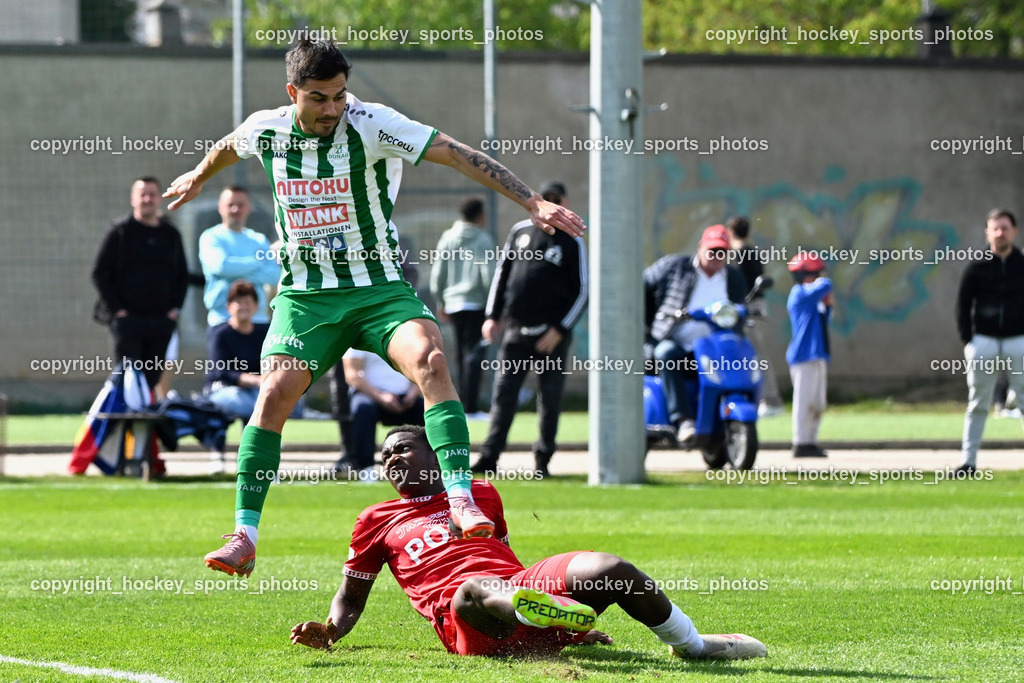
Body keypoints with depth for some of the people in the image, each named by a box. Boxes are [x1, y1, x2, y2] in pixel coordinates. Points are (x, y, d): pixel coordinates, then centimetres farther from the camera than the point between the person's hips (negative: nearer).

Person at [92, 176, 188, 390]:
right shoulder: (120, 231, 1)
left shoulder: (171, 234, 13)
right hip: (127, 318, -4)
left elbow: (182, 275, 21)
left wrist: (175, 307, 7)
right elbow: (99, 273, 0)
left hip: (161, 321, 4)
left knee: (152, 378, 4)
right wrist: (116, 309, -8)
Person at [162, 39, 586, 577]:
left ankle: (462, 502, -32)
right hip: (305, 295, 2)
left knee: (429, 360, -28)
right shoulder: (265, 130, -2)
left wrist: (532, 202, -25)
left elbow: (457, 155, -18)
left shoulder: (372, 125, -13)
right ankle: (244, 538, -9)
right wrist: (197, 178, 45)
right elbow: (227, 147, 24)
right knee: (275, 392, -16)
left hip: (379, 289, -2)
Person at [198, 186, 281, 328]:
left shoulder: (259, 240, 14)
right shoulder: (211, 237, 1)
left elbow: (274, 275, 0)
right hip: (223, 318, -4)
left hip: (258, 316, 4)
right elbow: (221, 265, -18)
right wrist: (257, 262, -5)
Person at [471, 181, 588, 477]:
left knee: (550, 398, 2)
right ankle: (489, 457, -4)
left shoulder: (572, 243, 0)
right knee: (503, 394, -2)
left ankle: (543, 459, 11)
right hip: (515, 330, 3)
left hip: (551, 335, -3)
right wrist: (493, 316, 8)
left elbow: (581, 293, -2)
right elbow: (502, 273, 16)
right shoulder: (521, 231, 10)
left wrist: (559, 330, -11)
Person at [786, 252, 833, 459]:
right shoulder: (800, 293, -10)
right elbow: (826, 286, -21)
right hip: (804, 356, -10)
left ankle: (810, 442, 18)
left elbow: (822, 323, 25)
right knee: (804, 401, -8)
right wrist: (819, 282, 0)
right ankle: (801, 443, -7)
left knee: (817, 404, 12)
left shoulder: (810, 298, 17)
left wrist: (827, 305, 11)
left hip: (817, 357, 10)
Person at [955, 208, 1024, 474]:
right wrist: (967, 340, -2)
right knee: (978, 403, 3)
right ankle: (968, 460, 6)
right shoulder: (976, 267, 5)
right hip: (983, 342, 0)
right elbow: (963, 304, 7)